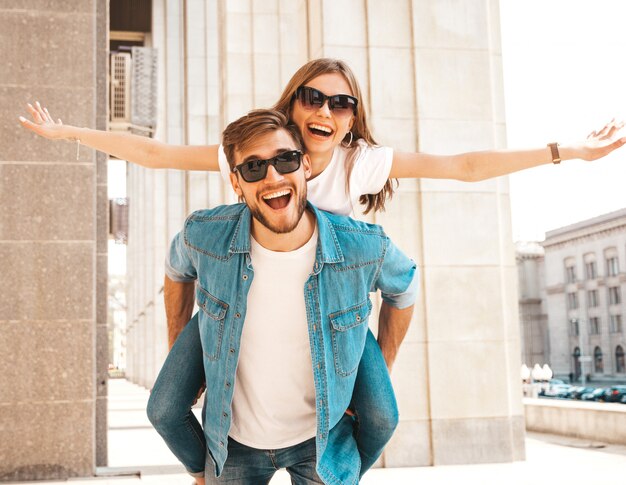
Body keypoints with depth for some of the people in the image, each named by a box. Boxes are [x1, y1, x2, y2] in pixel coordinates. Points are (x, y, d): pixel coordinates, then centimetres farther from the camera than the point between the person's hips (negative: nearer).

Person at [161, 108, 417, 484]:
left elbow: (403, 288, 2)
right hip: (233, 439, 1)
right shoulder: (204, 237, -19)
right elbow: (178, 271, 6)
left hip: (324, 440, -1)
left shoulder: (366, 248, -21)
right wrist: (179, 354, 11)